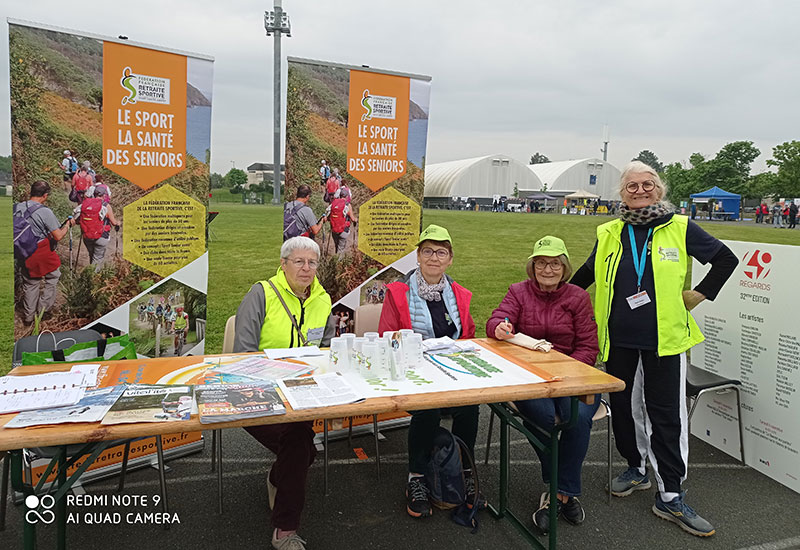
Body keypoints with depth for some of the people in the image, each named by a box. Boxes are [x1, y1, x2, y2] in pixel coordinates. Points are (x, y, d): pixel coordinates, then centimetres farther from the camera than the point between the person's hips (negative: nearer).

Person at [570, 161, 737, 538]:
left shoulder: (679, 228, 0)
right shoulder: (609, 234, 7)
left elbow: (726, 259, 6)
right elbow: (587, 273, 20)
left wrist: (699, 294, 0)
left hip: (664, 338, -3)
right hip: (619, 338, 3)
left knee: (665, 414, 0)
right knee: (622, 404, 12)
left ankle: (670, 496, 11)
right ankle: (636, 468, 34)